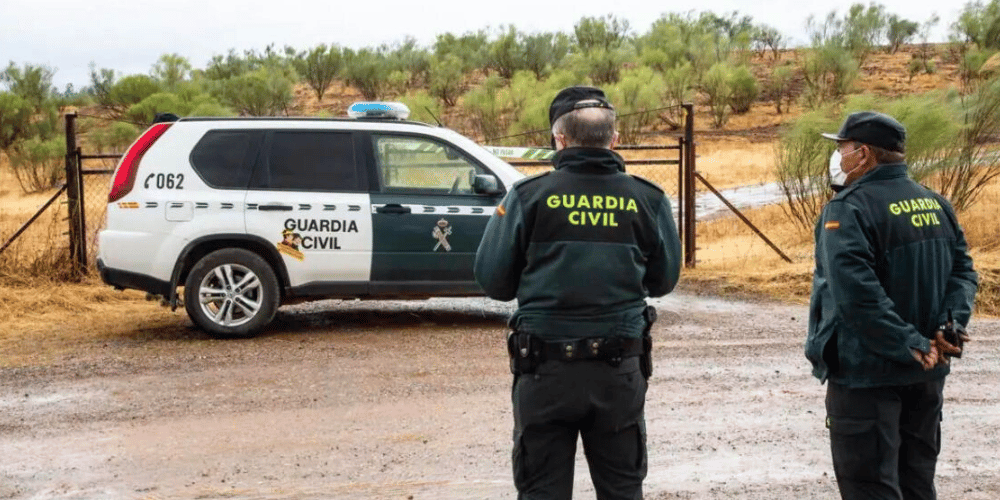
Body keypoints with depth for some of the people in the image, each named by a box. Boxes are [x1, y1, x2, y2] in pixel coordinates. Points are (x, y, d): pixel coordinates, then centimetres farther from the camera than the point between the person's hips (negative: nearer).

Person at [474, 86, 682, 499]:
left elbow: (493, 281, -5)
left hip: (545, 370, -1)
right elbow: (664, 280, 7)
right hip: (620, 370, 2)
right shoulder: (647, 199, -2)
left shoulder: (528, 196, -8)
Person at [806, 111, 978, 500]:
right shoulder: (935, 204, 8)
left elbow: (857, 294, -28)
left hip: (866, 372, -8)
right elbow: (963, 271, 6)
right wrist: (951, 325, -6)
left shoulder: (848, 209, -17)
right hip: (926, 372, 8)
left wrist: (909, 346, -23)